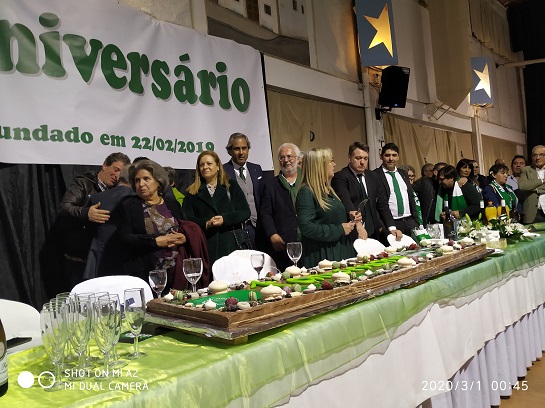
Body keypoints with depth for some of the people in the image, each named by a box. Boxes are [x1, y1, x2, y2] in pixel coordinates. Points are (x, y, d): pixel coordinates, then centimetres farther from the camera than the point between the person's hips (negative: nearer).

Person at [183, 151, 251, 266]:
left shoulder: (231, 186, 13)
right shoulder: (192, 192, 13)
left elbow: (245, 212, 4)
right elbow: (187, 219, 4)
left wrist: (224, 219, -11)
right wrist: (206, 224, -13)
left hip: (230, 243, 0)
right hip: (204, 246, 0)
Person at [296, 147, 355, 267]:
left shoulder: (328, 190, 16)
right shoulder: (306, 192, -14)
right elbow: (306, 227, -24)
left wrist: (349, 218, 7)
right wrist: (339, 230, -19)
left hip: (340, 250, 9)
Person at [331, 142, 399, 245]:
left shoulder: (373, 176, 13)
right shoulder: (340, 178, -8)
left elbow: (382, 203, 12)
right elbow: (346, 202, -24)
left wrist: (392, 227, 0)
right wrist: (358, 225, -38)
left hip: (372, 233, 6)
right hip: (351, 236, -6)